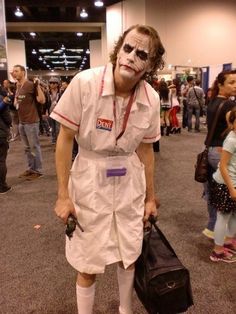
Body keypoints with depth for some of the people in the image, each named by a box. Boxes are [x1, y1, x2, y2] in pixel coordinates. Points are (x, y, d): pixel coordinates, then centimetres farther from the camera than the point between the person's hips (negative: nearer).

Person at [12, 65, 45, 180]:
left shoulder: (31, 85, -11)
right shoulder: (18, 87, 13)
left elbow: (42, 100, -16)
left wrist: (38, 86, -21)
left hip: (31, 122, -8)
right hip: (22, 122, 8)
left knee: (34, 147, 0)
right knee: (27, 148, 14)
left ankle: (38, 171, 9)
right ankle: (31, 168, 24)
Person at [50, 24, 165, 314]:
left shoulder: (151, 99, -8)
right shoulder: (84, 83, -18)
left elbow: (145, 149, 5)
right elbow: (65, 139, -11)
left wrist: (150, 197, 11)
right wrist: (63, 195, -10)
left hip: (130, 182, 4)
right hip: (90, 181, -3)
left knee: (130, 256, 20)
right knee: (88, 264, 10)